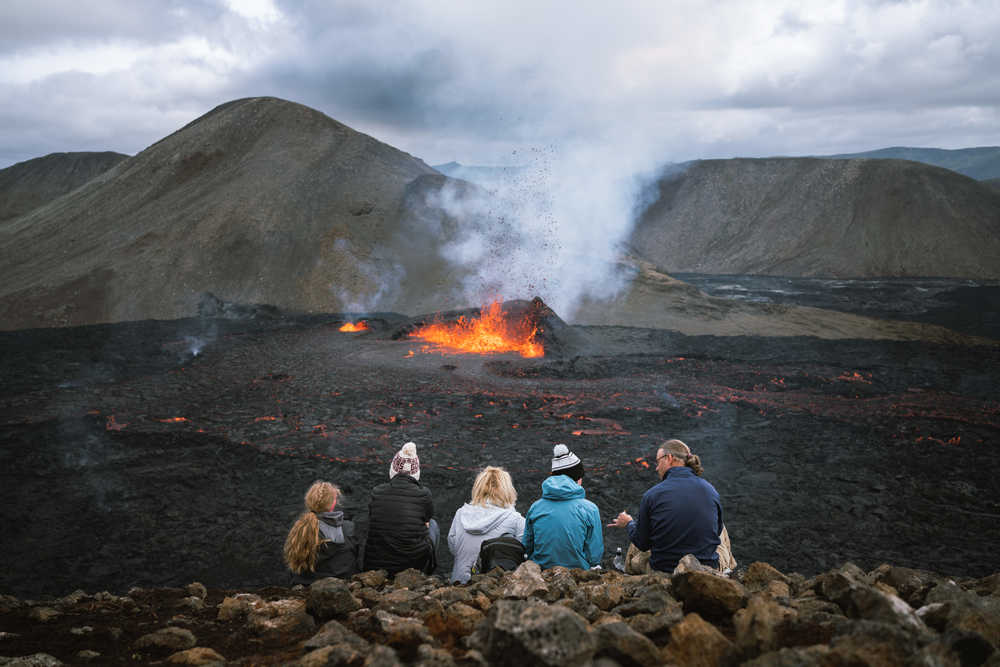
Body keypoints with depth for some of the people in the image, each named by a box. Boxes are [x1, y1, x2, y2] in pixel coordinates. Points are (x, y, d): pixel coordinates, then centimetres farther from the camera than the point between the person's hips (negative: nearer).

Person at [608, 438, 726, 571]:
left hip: (664, 569, -4)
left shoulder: (651, 495, -10)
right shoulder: (711, 491, -2)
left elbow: (642, 543, 0)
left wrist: (629, 523, 20)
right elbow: (717, 530, 13)